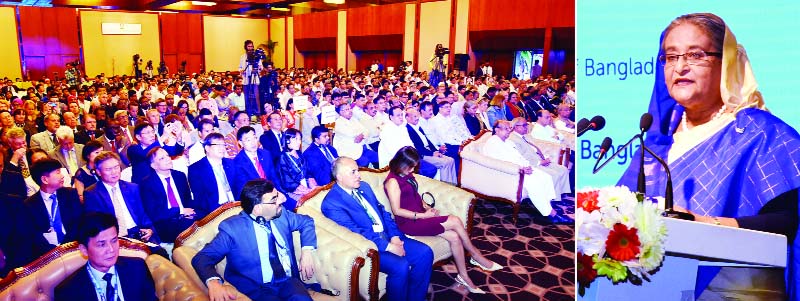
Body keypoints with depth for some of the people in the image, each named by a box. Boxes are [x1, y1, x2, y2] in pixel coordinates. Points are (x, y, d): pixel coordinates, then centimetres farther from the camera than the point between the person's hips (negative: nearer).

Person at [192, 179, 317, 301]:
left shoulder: (281, 214, 8)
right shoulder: (232, 227, -7)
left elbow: (306, 222, 21)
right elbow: (202, 258, -11)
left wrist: (306, 251, 3)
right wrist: (213, 283, -33)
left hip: (287, 281, 3)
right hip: (256, 289, -3)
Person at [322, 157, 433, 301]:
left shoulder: (364, 187, 13)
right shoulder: (331, 203, -13)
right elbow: (355, 233, -19)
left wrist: (394, 236, -2)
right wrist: (387, 246, -21)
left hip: (388, 237, 8)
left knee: (425, 252, -6)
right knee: (400, 265, -29)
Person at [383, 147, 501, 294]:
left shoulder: (408, 175, 11)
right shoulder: (392, 181, -15)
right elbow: (397, 210, -18)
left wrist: (427, 207, 2)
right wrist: (423, 215, -17)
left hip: (420, 216, 8)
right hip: (408, 223, -8)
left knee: (454, 237, -12)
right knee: (455, 221, -17)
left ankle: (463, 277, 0)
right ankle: (476, 255, 3)